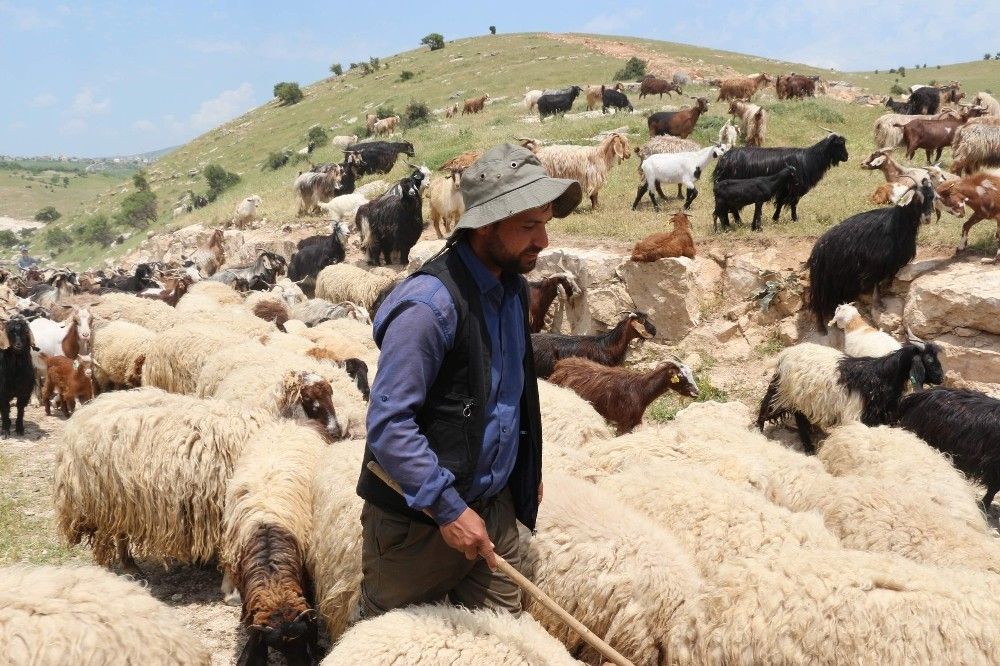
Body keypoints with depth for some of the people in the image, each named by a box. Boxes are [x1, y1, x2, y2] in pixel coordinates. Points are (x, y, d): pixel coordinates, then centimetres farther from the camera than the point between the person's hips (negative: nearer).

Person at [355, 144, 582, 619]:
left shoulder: (511, 286, 4)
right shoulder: (430, 302, -25)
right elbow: (388, 423, -26)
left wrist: (529, 468, 18)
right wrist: (447, 508, -25)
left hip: (495, 504, 7)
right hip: (420, 515, -7)